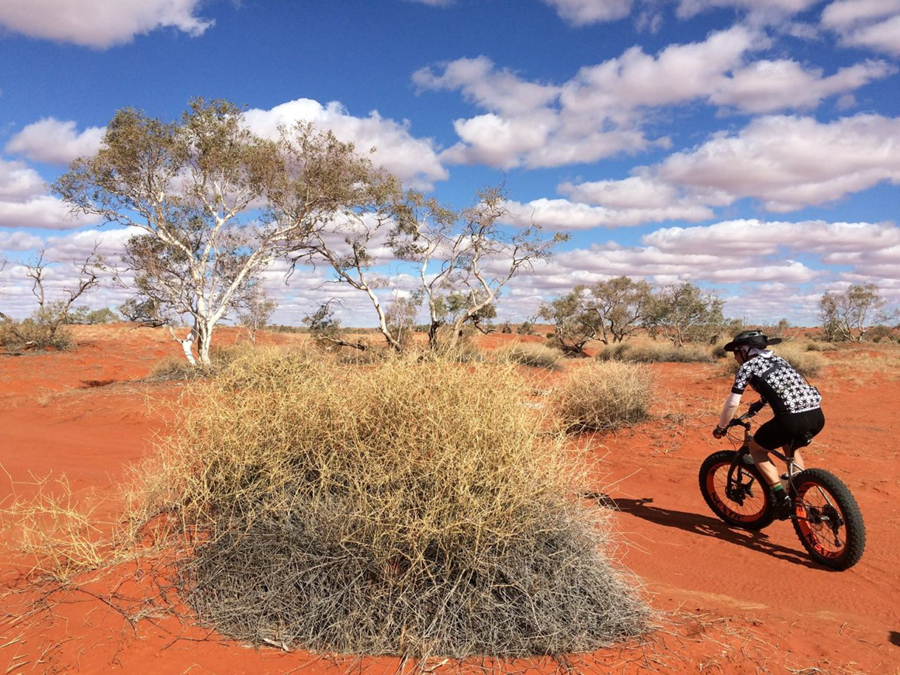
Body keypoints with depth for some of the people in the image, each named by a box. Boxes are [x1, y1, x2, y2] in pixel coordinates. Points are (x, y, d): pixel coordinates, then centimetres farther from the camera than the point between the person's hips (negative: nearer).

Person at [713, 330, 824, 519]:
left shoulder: (747, 366, 8)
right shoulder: (778, 359, 28)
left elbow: (733, 403, 4)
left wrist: (720, 427, 16)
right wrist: (760, 402, 57)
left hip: (793, 418, -7)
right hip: (817, 415, 7)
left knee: (755, 448, 17)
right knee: (790, 445, 36)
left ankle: (782, 498, 5)